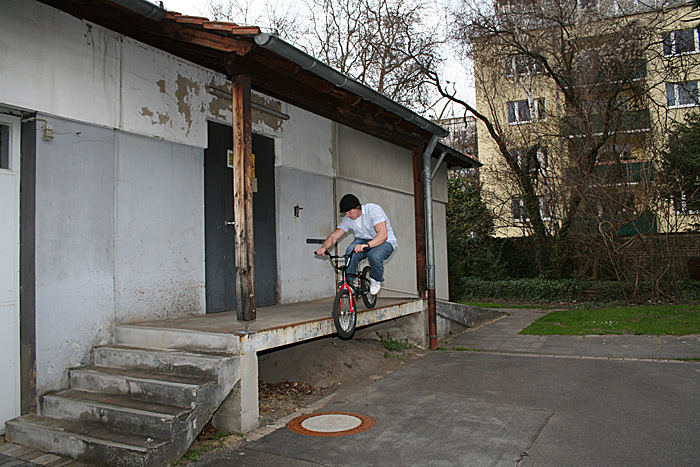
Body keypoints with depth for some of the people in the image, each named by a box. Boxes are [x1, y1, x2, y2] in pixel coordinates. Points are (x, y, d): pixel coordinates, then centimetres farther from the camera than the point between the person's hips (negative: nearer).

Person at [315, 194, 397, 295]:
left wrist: (367, 245, -52)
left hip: (385, 242, -4)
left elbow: (383, 235, -36)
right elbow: (333, 237, -8)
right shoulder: (347, 219, -6)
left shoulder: (374, 210, -24)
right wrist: (324, 247, -30)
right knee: (351, 251, -30)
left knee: (374, 255, -38)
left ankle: (376, 280, -4)